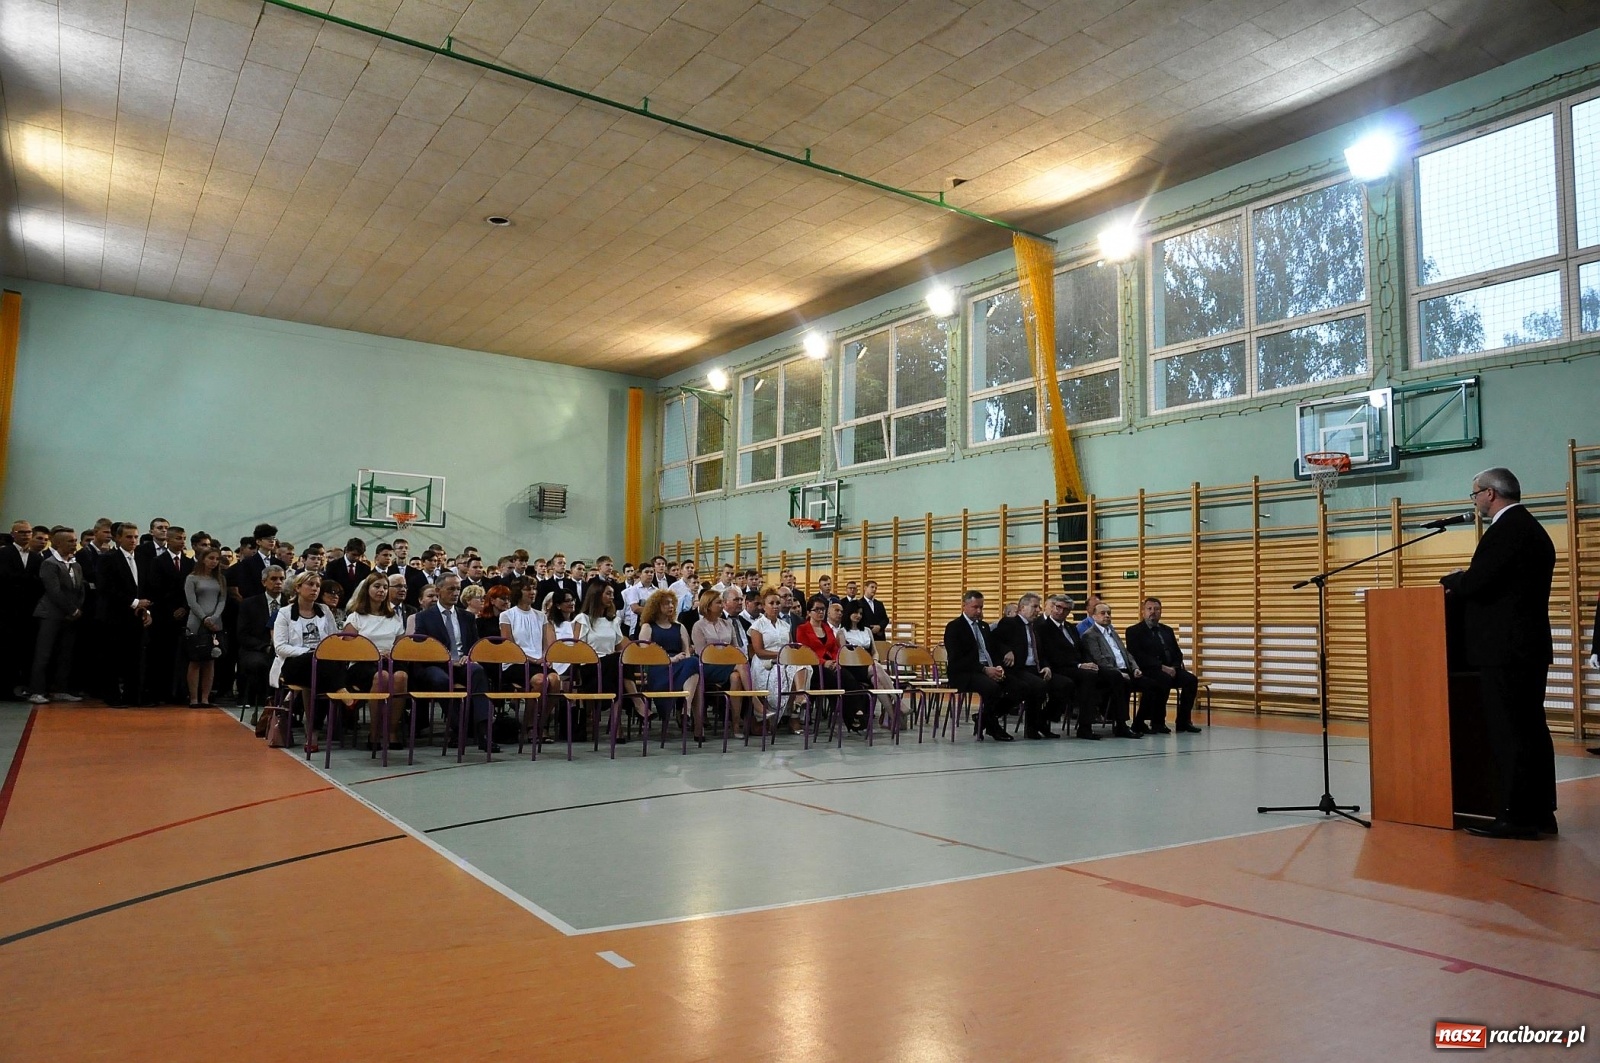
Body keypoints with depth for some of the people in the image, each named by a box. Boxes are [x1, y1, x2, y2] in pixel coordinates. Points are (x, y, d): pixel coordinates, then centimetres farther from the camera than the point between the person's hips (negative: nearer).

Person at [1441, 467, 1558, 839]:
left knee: (1508, 734, -6)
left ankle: (1516, 816, -3)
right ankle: (1540, 812, 19)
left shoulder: (1506, 529, -15)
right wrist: (1464, 584, 10)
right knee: (1532, 730, 13)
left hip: (1506, 649, -10)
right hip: (1530, 645, 10)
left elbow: (1474, 582, -21)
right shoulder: (1532, 529, 17)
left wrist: (1452, 580, -1)